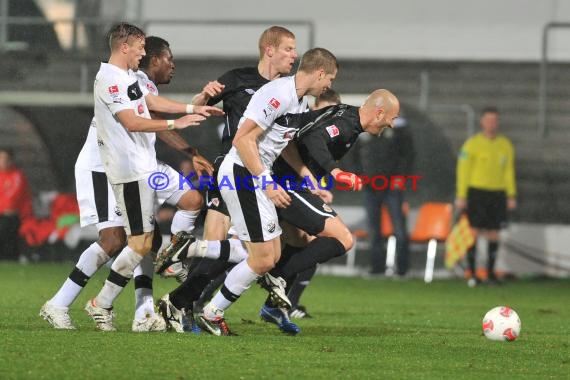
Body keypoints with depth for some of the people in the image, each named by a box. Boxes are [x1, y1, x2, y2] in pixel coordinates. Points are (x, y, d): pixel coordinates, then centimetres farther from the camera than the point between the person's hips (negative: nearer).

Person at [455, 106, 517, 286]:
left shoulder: (505, 145, 9)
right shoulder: (472, 144, -2)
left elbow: (509, 171, 14)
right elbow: (463, 170, -2)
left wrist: (512, 195, 9)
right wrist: (461, 196, -7)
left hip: (497, 193, 3)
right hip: (476, 192, -3)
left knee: (494, 234, 4)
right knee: (474, 231, -6)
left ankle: (491, 271, 12)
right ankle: (472, 273, -2)